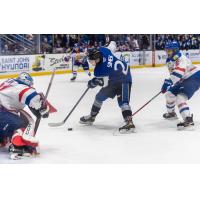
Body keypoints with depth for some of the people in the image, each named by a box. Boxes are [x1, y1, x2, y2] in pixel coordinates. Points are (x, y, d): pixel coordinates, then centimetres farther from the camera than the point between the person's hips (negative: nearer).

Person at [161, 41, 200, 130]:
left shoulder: (181, 59, -25)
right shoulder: (170, 61, 6)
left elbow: (178, 73, -42)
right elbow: (173, 73, 21)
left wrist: (168, 82, -49)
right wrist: (168, 82, 6)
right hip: (184, 80, 10)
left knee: (180, 97, -28)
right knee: (170, 93, 17)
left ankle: (188, 120, -38)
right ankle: (171, 113, 40)